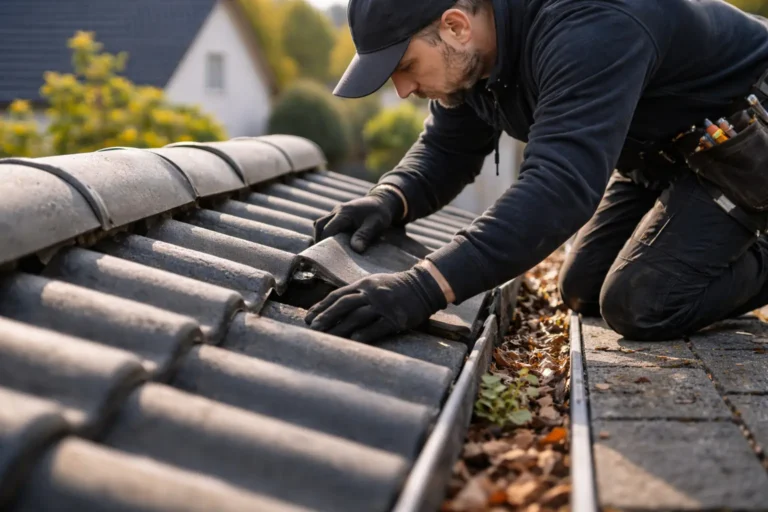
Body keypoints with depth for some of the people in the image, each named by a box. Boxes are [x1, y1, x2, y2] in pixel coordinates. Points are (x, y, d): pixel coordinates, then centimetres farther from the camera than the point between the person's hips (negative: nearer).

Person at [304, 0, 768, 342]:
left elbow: (561, 184, -50)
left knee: (643, 303, -20)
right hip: (661, 145, 9)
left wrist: (423, 289, -57)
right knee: (585, 293, 8)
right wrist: (390, 199, -24)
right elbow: (447, 150, 0)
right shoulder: (469, 50, -11)